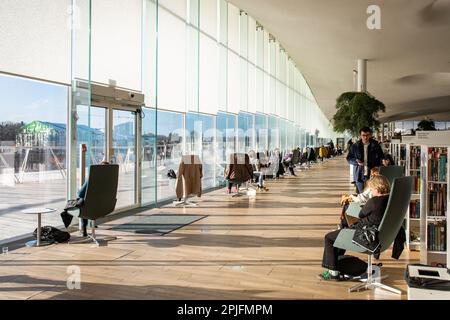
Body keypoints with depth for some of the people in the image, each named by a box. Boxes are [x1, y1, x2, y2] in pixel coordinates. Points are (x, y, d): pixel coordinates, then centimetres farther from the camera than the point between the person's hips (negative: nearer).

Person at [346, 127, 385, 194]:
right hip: (359, 176, 1)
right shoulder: (355, 146, 2)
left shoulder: (376, 145, 3)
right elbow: (348, 158, 9)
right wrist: (356, 161, -12)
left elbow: (381, 157, 14)